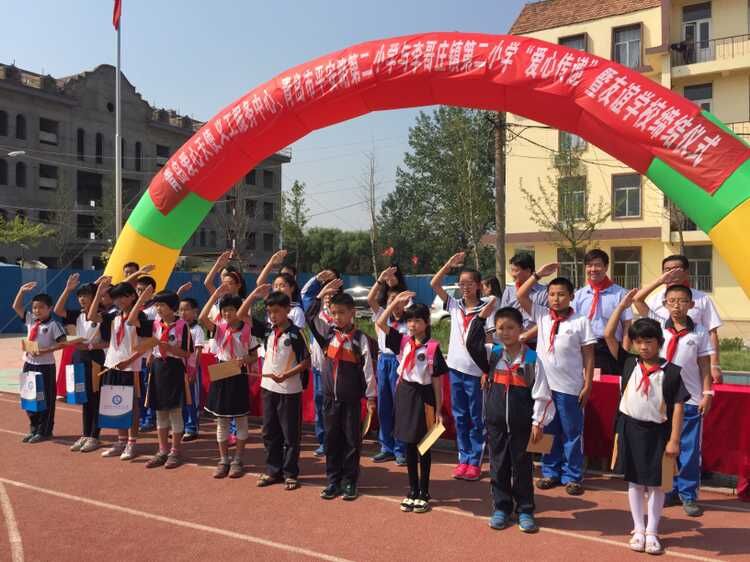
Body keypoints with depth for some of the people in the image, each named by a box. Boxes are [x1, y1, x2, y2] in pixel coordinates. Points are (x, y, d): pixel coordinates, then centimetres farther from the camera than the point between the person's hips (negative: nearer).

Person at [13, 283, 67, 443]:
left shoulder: (53, 325, -11)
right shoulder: (30, 320, 8)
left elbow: (62, 343, -16)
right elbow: (16, 306, 14)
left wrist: (45, 350, -23)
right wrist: (22, 290, 5)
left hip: (45, 366, -7)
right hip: (29, 364, 7)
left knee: (46, 398, 2)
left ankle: (44, 431, 12)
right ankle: (33, 428, 26)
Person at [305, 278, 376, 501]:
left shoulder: (360, 338, -8)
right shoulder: (327, 333, 3)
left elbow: (367, 368, -7)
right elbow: (310, 317, 10)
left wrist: (370, 397, -7)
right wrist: (321, 295, 0)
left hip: (351, 399, -3)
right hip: (330, 397, 4)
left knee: (352, 440, 6)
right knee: (332, 440, 11)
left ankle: (350, 482, 17)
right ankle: (333, 481, 21)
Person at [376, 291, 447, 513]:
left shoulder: (433, 347, -9)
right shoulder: (402, 341, 3)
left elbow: (437, 380, -7)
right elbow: (380, 323, -4)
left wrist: (438, 410, -7)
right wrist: (396, 302, -10)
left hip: (423, 395, -4)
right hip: (404, 393, 4)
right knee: (409, 444, 12)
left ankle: (424, 493, 19)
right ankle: (412, 490, 24)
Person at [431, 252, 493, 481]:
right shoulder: (454, 306, 6)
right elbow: (434, 284, 1)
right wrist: (451, 263, -5)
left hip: (475, 370, -4)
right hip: (456, 367, 4)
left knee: (476, 419, 5)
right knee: (459, 417, 11)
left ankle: (475, 462, 13)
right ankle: (463, 459, 21)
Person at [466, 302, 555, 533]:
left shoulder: (531, 358, -8)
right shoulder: (491, 353, 1)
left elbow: (541, 394, -7)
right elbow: (471, 343, -13)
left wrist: (538, 422, -9)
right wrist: (481, 316, -15)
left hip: (522, 425, -2)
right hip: (495, 423, 2)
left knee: (522, 467, 9)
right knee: (498, 467, 12)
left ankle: (525, 511, 23)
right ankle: (501, 508, 26)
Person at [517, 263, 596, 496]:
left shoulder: (581, 321, -5)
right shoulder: (541, 315, 5)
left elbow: (588, 355, -4)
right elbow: (521, 295, 1)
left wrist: (587, 385, -7)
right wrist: (538, 274, -5)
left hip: (570, 388, -3)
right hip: (544, 384, 3)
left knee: (572, 434, 7)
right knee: (548, 431, 14)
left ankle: (572, 476, 19)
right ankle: (550, 472, 26)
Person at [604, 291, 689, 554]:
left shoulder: (671, 371, -8)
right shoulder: (628, 363, -1)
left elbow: (677, 406, -6)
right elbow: (608, 335, -4)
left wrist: (674, 440, -9)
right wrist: (622, 305, -4)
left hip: (657, 431, -2)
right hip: (630, 428, 2)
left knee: (655, 483, 8)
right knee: (634, 481, 11)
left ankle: (652, 532, 21)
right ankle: (638, 530, 23)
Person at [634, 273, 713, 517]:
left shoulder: (699, 332, -1)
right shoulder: (658, 325, 1)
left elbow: (705, 365, 2)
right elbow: (638, 299, -2)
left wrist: (707, 393, -3)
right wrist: (661, 280, -7)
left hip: (690, 399, -1)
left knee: (689, 449, 6)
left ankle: (688, 495, 20)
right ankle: (668, 491, 24)